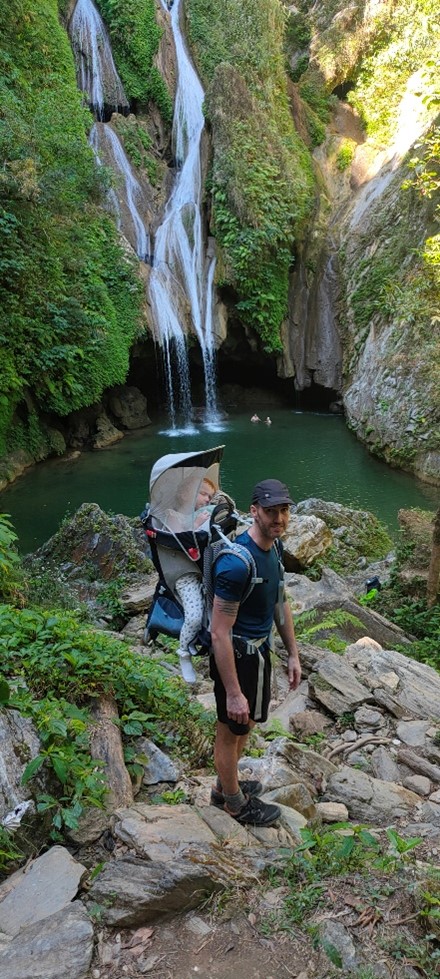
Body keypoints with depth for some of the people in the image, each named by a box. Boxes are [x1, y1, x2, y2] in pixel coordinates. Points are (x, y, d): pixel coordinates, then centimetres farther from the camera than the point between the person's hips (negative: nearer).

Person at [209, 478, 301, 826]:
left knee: (245, 725, 26)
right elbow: (220, 633, -28)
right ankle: (236, 803, 36)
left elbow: (280, 602, 12)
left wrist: (293, 653, 14)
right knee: (231, 731, 14)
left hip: (259, 650, 9)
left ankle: (225, 786, 48)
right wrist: (233, 693, -24)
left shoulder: (274, 547, -2)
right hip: (236, 657, -9)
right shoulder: (237, 563, -31)